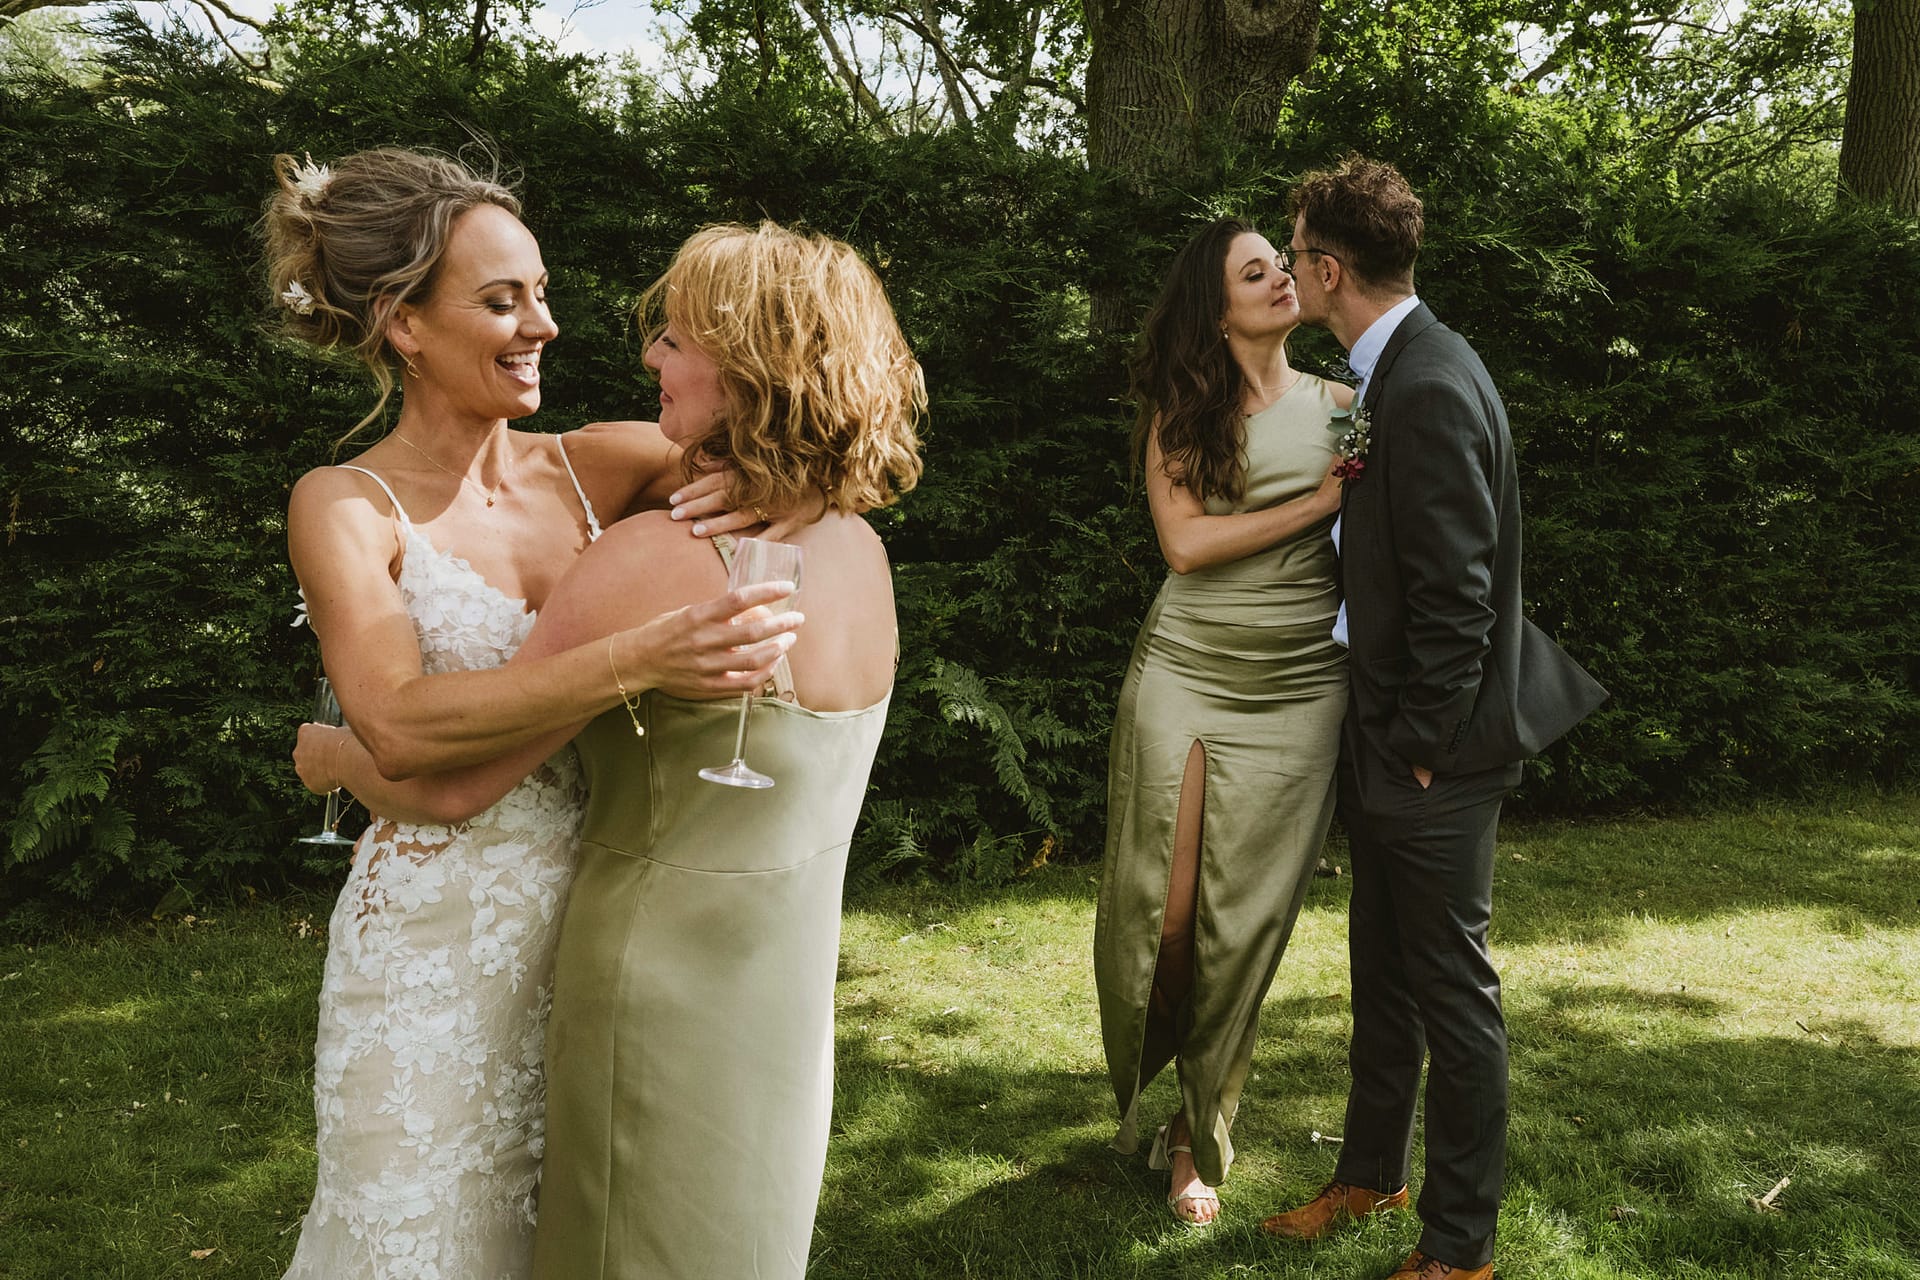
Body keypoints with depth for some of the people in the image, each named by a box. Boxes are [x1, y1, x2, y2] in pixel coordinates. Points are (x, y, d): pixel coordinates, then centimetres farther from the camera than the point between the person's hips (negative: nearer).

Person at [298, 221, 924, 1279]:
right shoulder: (862, 550, -3)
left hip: (663, 988, -7)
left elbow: (450, 784, -20)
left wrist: (327, 754, 1)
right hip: (793, 990, 7)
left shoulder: (655, 562, -26)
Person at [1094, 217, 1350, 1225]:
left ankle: (1198, 1139, 19)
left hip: (1300, 688, 1)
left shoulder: (1339, 405, 7)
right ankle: (1141, 1091, 30)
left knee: (1243, 922, 1)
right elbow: (1185, 541, -10)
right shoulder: (1181, 417, 5)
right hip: (1184, 675, 0)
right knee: (1161, 908, -1)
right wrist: (1317, 503, -11)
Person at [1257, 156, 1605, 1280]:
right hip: (1387, 733, 10)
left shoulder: (1430, 389, -23)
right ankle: (1373, 1174, 40)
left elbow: (1454, 598, -24)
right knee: (1383, 969, 21)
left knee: (1452, 988, 5)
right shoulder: (1393, 372, 8)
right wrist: (1383, 736, 16)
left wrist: (1420, 747, -17)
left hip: (1434, 759, -10)